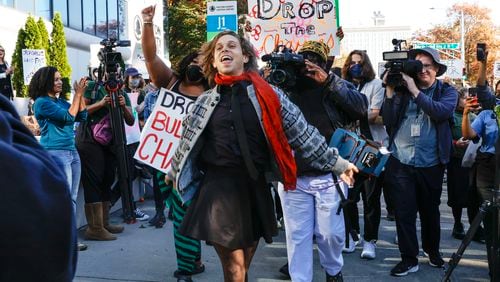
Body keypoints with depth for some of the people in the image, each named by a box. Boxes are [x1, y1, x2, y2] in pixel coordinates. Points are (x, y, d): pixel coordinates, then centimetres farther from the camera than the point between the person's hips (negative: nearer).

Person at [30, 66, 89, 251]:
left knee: (72, 198, 9)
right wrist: (78, 94, -10)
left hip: (72, 151, 8)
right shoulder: (42, 102, -7)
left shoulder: (60, 101, 15)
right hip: (55, 153, -8)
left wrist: (81, 95, 1)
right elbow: (68, 117, -14)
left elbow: (82, 117, 10)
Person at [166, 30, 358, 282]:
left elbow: (302, 133, 3)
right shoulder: (204, 102, 6)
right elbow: (186, 142, 19)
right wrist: (174, 173, 30)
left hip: (255, 188, 1)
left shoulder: (268, 95, 2)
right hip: (219, 189, 0)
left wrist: (337, 163, 3)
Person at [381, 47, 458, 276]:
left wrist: (414, 90, -20)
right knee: (404, 212, 1)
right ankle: (409, 258, 15)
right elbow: (388, 122, -4)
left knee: (430, 211, 16)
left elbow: (441, 112, -19)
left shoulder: (447, 92, 3)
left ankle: (432, 249, 39)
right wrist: (390, 91, -11)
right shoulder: (402, 88, 4)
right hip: (400, 162, 0)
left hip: (431, 164, 0)